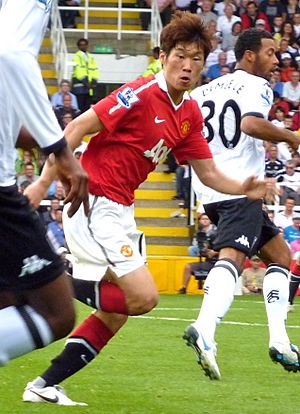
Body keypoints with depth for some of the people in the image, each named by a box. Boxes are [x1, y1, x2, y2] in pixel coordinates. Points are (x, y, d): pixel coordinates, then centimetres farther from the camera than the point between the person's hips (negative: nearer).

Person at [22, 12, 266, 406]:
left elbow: (208, 173, 14)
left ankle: (45, 385, 16)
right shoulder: (141, 94, -17)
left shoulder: (190, 114, 8)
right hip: (93, 206, -9)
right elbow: (77, 128, -16)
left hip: (120, 211, 9)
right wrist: (44, 182, -20)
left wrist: (243, 188, -6)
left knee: (116, 314, 12)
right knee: (143, 296, -17)